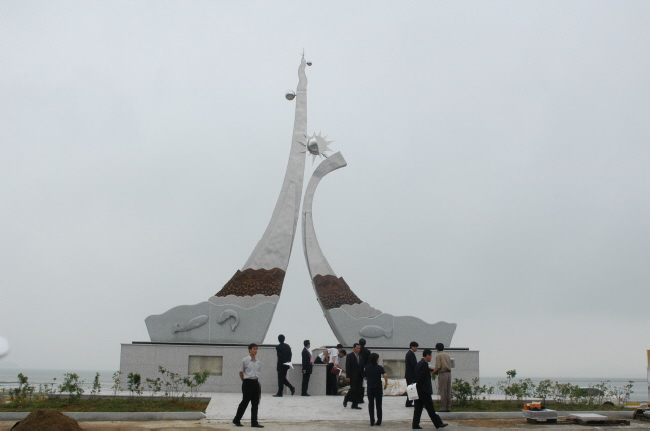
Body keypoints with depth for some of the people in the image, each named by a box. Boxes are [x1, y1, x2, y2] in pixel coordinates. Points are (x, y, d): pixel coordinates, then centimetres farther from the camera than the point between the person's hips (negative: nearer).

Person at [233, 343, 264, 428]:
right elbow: (241, 372, 2)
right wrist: (244, 381, 3)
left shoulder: (258, 362, 9)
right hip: (248, 383, -5)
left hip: (256, 382, 5)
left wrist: (257, 381, 11)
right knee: (245, 402, 0)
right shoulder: (245, 360, -5)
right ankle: (236, 420, 14)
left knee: (255, 403, 5)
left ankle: (254, 422, 9)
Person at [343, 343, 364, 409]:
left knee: (359, 390, 1)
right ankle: (346, 399, 16)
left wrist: (363, 375, 7)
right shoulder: (349, 356, -4)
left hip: (359, 377, 6)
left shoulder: (360, 357, 14)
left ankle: (355, 404, 7)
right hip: (352, 377, -6)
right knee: (353, 389, -10)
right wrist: (347, 376, -15)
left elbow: (362, 367, 16)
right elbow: (347, 367, -9)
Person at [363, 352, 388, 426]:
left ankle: (372, 422, 2)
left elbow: (365, 378, 8)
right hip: (378, 388, -2)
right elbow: (385, 375, -21)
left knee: (371, 405, 6)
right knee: (379, 405, 8)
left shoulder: (367, 368, 2)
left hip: (370, 388, 2)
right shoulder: (379, 367, -7)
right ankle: (379, 421, 11)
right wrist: (386, 383, -9)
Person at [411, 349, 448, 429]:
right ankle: (438, 423, 5)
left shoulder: (419, 363, 15)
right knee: (430, 408, -2)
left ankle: (415, 424, 5)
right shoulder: (424, 364, -15)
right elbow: (422, 377, -20)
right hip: (424, 390, -9)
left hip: (418, 390, 9)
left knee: (418, 407, 8)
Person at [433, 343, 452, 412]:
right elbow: (450, 365, 15)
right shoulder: (447, 355, 16)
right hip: (449, 373, 7)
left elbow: (438, 367, -14)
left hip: (442, 374, -7)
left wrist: (434, 372, 3)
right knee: (448, 391, 9)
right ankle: (448, 407, 12)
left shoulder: (438, 355, -5)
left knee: (443, 391, -3)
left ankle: (443, 408, -2)